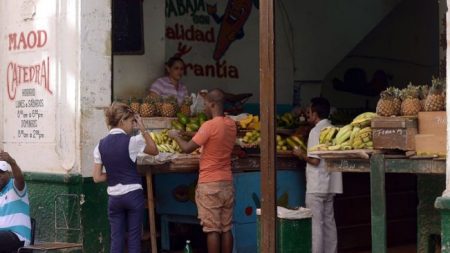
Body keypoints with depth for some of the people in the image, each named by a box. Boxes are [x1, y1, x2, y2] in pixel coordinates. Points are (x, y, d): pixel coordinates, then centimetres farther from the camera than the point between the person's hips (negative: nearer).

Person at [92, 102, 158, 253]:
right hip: (133, 195, -4)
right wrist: (143, 129, 3)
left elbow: (97, 177, 2)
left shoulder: (101, 145, 2)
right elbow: (154, 151, 7)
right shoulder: (132, 141, -10)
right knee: (134, 237, 4)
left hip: (114, 197, 4)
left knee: (116, 239, 7)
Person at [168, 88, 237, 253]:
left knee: (212, 229, -3)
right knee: (226, 228, 8)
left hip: (209, 185, -7)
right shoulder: (231, 124, 7)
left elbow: (187, 149, -14)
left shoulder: (210, 125, -15)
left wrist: (176, 136, 5)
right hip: (227, 183, 7)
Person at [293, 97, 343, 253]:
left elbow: (314, 160, -19)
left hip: (317, 186, -8)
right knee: (329, 222, 12)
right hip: (330, 185, 8)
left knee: (315, 224, -4)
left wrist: (301, 155, -1)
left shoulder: (316, 131, -14)